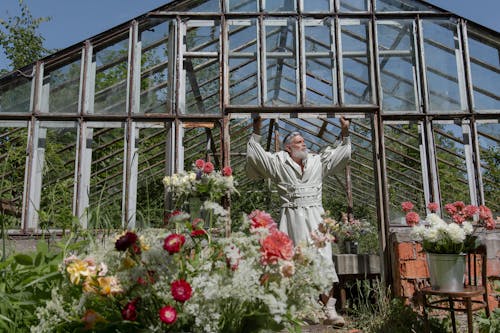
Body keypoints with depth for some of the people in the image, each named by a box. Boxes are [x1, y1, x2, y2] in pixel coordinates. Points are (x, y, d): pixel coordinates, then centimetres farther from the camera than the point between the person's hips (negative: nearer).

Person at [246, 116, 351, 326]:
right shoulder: (278, 163, 7)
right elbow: (255, 155, 3)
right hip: (292, 219, -2)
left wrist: (345, 134, 18)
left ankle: (329, 311, -3)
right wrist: (256, 133, 1)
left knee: (324, 261, -5)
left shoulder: (318, 162, 17)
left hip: (315, 218, 3)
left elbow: (342, 155, 24)